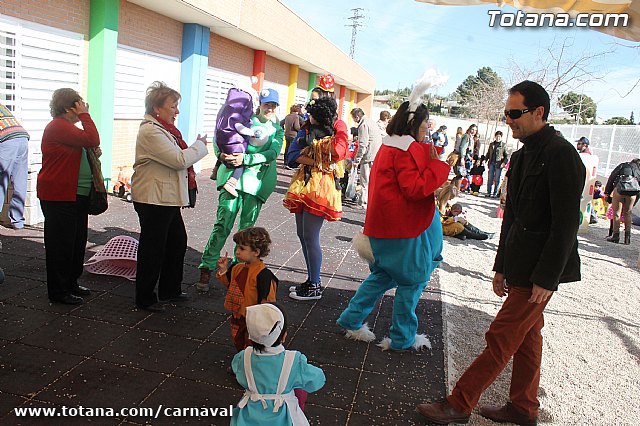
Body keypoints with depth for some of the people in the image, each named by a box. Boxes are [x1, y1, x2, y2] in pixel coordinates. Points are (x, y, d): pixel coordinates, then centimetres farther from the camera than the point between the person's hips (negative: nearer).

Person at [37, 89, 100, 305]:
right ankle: (58, 291, 9)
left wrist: (93, 154, 6)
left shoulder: (67, 126, 19)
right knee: (61, 244, -1)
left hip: (76, 196, 10)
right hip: (59, 197, -10)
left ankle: (71, 283, 27)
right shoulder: (57, 126, -14)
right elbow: (92, 139, -25)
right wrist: (85, 114, -13)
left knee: (77, 242, 15)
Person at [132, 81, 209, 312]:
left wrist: (196, 148, 10)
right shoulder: (150, 131, -18)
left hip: (167, 198, 10)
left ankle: (169, 290, 33)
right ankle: (144, 298, 17)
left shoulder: (162, 128, 14)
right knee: (153, 249, 1)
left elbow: (176, 158, 24)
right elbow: (179, 159, -22)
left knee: (177, 242, 18)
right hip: (153, 200, -10)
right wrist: (200, 145, -9)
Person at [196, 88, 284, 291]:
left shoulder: (278, 130, 14)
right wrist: (223, 154, -12)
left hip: (258, 181, 1)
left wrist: (245, 158, -18)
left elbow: (273, 153, -4)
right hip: (233, 174, -1)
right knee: (223, 223, -8)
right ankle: (207, 268, -2)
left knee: (247, 227, 5)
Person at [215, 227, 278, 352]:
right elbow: (229, 283, 14)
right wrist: (223, 270, -2)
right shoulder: (237, 269, -2)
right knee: (238, 344, 26)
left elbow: (265, 300, -23)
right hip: (237, 317, 8)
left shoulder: (263, 274, -25)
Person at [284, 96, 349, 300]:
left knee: (310, 237, -5)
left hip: (321, 186, -7)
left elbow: (338, 151, -22)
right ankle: (311, 280, 26)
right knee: (302, 235, 12)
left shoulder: (338, 127, -5)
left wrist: (310, 143, -6)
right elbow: (292, 154, -1)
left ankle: (315, 287, 9)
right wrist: (316, 162, -16)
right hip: (303, 184, 7)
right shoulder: (307, 129, 9)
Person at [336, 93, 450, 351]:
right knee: (412, 280, 5)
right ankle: (402, 338, 17)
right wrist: (438, 165, -17)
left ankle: (352, 320, 24)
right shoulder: (408, 148, -17)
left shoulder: (389, 146, 14)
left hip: (386, 223, 10)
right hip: (404, 227, -10)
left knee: (384, 275, 20)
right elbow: (415, 188, -22)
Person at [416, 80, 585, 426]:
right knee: (526, 337, 18)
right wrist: (502, 266, 16)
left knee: (501, 338, -3)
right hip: (520, 265, 9)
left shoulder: (561, 154, -16)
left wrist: (546, 278, -19)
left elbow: (566, 223, -19)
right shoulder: (522, 156, 12)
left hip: (540, 270, -9)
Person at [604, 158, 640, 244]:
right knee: (627, 213, 15)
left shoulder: (623, 165, 22)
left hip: (619, 189, -2)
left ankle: (615, 235, 4)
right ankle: (627, 236, 14)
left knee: (616, 213, 4)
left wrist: (607, 192, 11)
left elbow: (612, 177, 11)